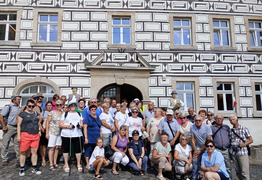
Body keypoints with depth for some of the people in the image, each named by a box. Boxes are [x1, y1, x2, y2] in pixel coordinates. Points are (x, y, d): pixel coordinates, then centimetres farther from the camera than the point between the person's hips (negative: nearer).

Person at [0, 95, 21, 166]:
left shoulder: (20, 108, 11)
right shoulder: (8, 106, -7)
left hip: (17, 128, 5)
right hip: (9, 127, -5)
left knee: (17, 144, 8)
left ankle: (19, 159, 14)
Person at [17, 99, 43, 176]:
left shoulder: (36, 113, 13)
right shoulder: (22, 114, -2)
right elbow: (19, 125, -4)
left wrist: (39, 130, 14)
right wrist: (18, 135, -11)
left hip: (36, 135, 4)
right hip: (25, 135, -4)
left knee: (34, 152, 6)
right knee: (23, 152, 3)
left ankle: (34, 168, 16)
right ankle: (22, 169, 17)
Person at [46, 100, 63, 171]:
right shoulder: (52, 112, -5)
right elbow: (47, 122, -3)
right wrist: (47, 133, -6)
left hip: (60, 133, 4)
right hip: (52, 132, -4)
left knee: (57, 147, 10)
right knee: (52, 148, -2)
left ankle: (55, 162, 21)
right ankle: (51, 164, 5)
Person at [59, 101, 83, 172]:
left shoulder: (79, 114, 18)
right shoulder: (65, 114, 9)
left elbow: (82, 123, 16)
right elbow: (60, 124, 2)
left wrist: (80, 126, -7)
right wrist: (68, 126, -15)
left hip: (77, 135, 2)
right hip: (66, 135, -1)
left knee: (78, 149, 0)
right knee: (66, 149, 4)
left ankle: (78, 164, 15)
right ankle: (66, 164, 21)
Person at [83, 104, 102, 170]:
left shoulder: (98, 118, 16)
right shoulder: (87, 117, -1)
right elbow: (85, 128, -8)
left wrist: (101, 137, 14)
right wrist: (86, 138, -15)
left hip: (97, 137, 5)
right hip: (90, 137, -5)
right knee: (88, 150, -1)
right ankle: (88, 164, 9)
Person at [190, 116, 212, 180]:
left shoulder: (207, 127, -14)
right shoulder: (192, 127, -7)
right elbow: (192, 140, -1)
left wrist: (200, 150, -10)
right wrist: (195, 150, -6)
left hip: (206, 148, -2)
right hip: (198, 148, 2)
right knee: (195, 163, -5)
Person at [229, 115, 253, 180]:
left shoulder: (244, 129, 3)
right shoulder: (230, 131, 11)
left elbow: (251, 140, 3)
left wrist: (244, 144, -13)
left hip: (242, 153, -3)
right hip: (233, 153, 4)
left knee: (244, 172, -7)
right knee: (238, 172, 9)